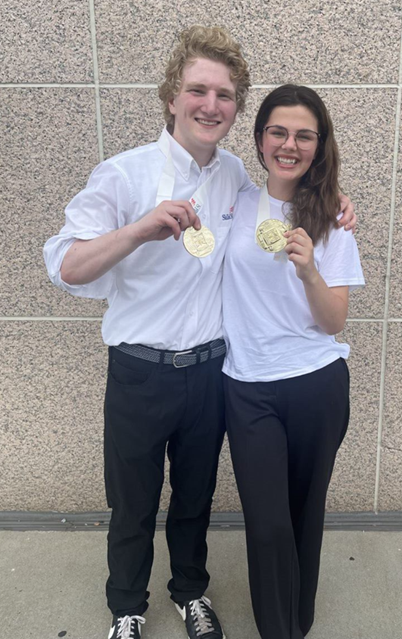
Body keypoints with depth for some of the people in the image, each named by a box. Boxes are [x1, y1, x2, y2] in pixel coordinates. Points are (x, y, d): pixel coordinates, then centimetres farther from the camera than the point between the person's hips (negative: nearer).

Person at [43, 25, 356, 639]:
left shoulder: (234, 173, 3)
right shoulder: (124, 174, -13)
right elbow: (67, 268, -18)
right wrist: (144, 227, -34)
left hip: (209, 370, 4)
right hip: (140, 373, -3)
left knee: (196, 497, 22)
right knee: (133, 506, 15)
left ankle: (191, 590, 49)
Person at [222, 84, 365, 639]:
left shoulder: (331, 220, 0)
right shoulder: (234, 204, 3)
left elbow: (334, 322, -8)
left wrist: (308, 268, -22)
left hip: (316, 385, 0)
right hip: (248, 388, 0)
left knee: (305, 514, 15)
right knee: (268, 524, 1)